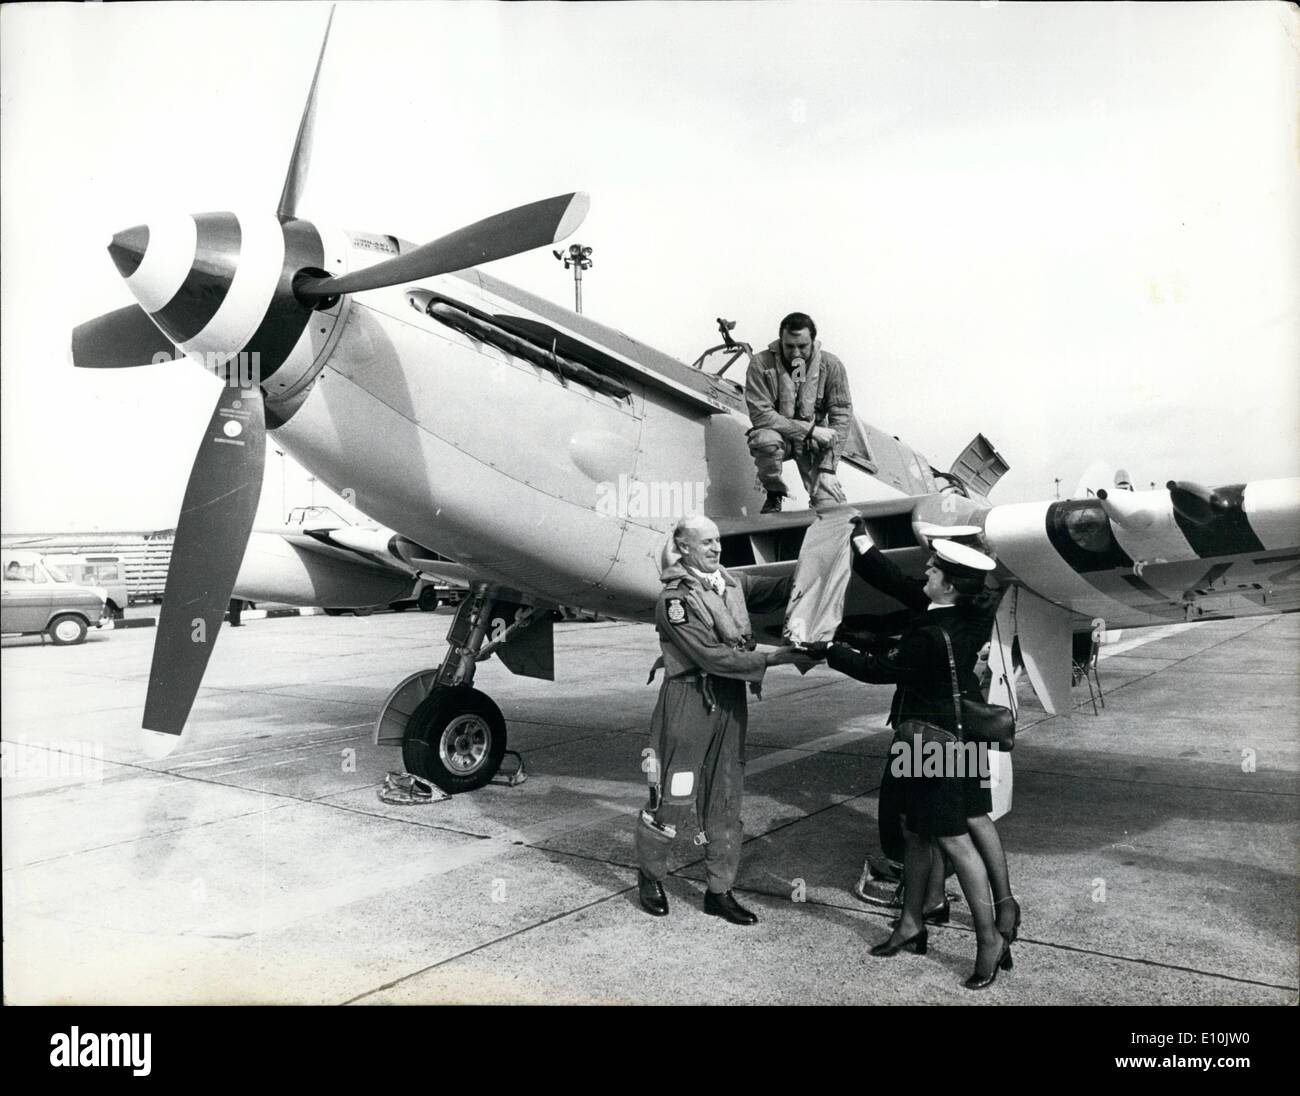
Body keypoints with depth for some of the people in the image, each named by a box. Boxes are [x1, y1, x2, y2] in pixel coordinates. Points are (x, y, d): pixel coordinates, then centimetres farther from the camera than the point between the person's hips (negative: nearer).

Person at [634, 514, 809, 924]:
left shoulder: (731, 582, 7)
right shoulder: (674, 599, -14)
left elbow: (777, 589, -4)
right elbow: (713, 657, -20)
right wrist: (773, 658, -22)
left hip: (730, 701, 7)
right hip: (688, 700, -6)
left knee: (725, 798, 12)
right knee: (673, 797, 4)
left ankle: (719, 891, 24)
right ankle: (649, 877, 28)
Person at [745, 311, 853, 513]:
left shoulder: (831, 365, -11)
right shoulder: (761, 364, -17)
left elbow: (842, 417, -10)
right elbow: (760, 415, -21)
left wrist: (828, 469, -18)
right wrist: (810, 429, -25)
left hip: (814, 442, 1)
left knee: (829, 507, -15)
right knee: (765, 440, -38)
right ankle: (774, 495, -8)